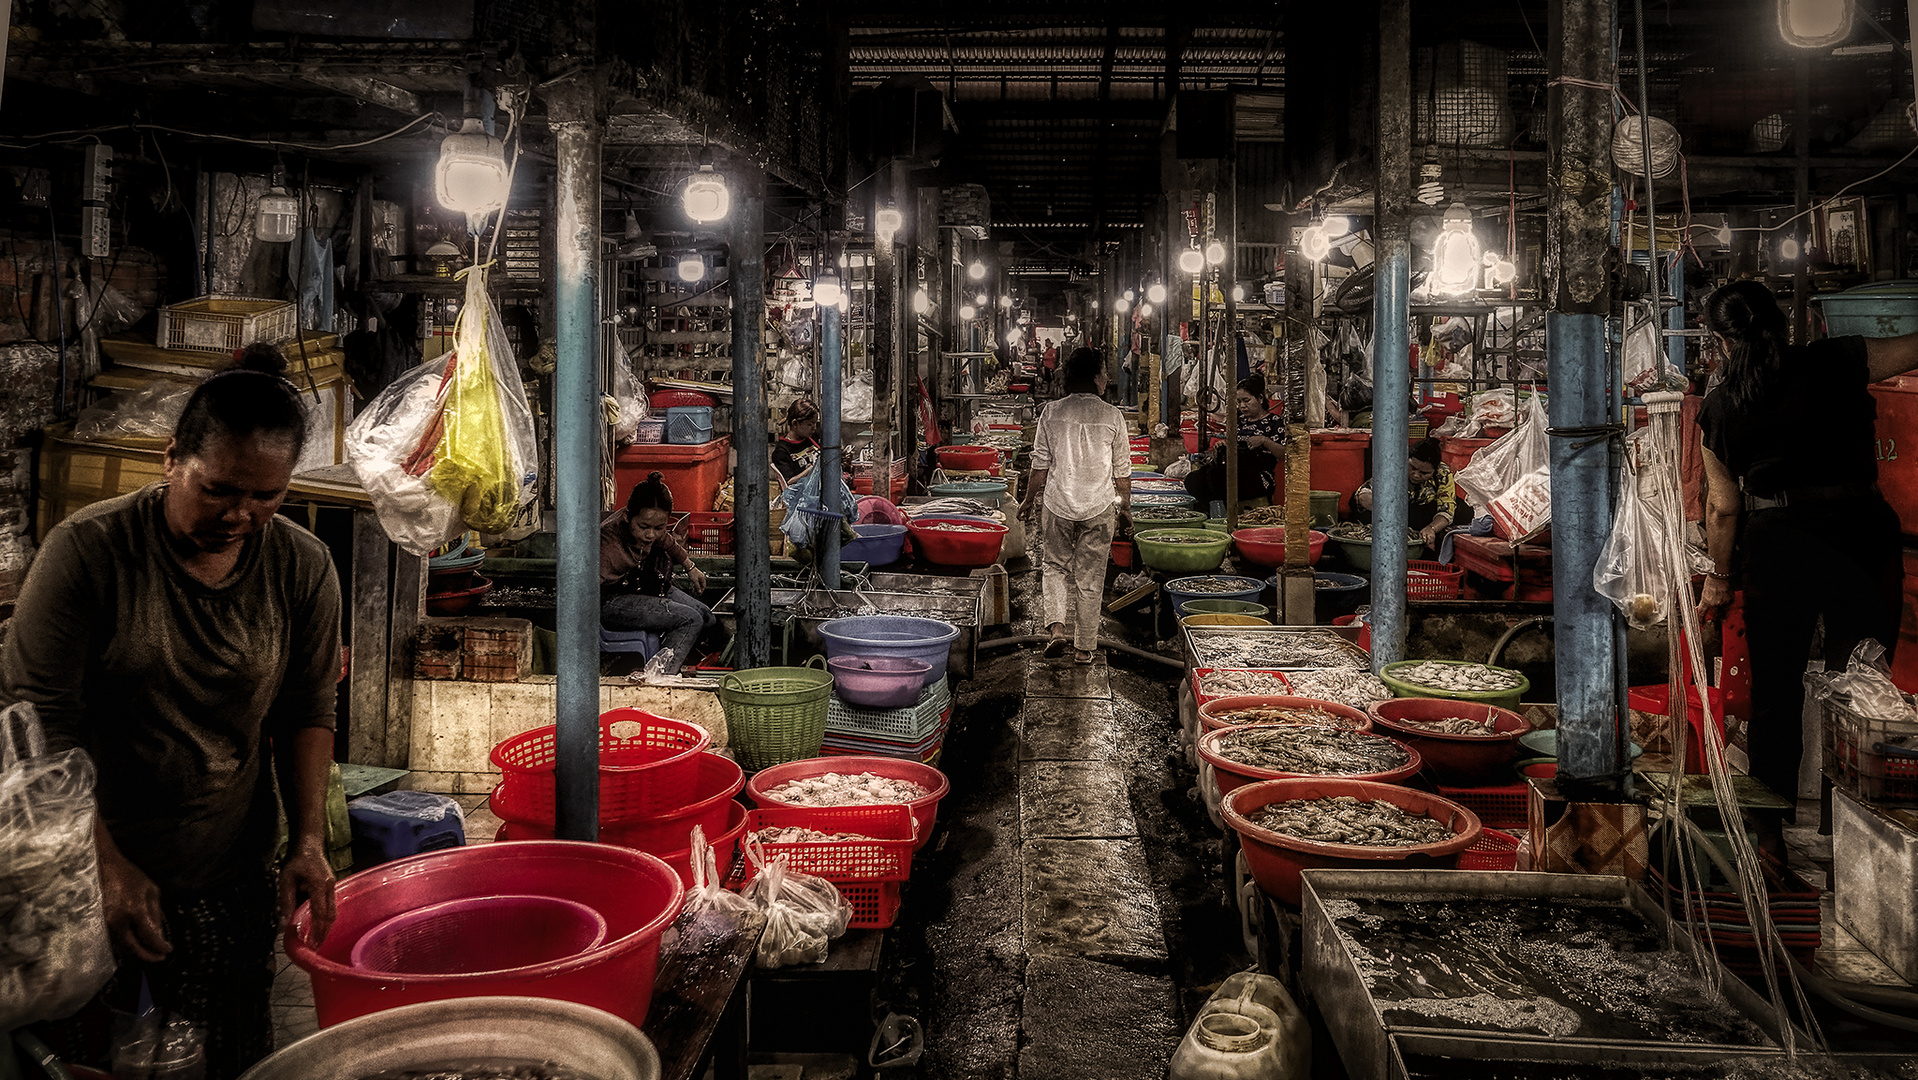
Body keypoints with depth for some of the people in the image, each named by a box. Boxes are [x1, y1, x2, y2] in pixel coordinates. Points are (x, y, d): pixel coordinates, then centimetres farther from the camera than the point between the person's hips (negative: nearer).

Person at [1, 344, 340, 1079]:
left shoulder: (303, 569, -3)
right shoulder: (88, 550, -13)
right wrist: (108, 864, -17)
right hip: (88, 878, -2)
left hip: (230, 882, 3)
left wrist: (309, 839, -5)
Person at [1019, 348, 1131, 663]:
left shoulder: (1051, 412, -3)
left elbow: (1041, 464, 0)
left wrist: (1029, 500, 12)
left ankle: (1057, 628, 0)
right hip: (1099, 507, -1)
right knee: (1090, 577, 8)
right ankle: (1085, 647, 14)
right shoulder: (1112, 416, -5)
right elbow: (1122, 470, 1)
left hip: (1059, 504, 1)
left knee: (1057, 566, 18)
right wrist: (1125, 507, 14)